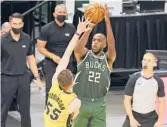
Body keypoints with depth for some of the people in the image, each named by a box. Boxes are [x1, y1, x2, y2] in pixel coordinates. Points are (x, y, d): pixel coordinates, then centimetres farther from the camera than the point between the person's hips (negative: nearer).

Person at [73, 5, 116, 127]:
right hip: (81, 102, -1)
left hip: (99, 105, 1)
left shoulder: (108, 58, 1)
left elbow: (112, 45, -18)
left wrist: (107, 21, -26)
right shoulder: (84, 55, 1)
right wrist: (89, 28, -34)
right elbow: (78, 48, -22)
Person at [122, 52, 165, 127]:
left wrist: (160, 120, -2)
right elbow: (127, 100, -5)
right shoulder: (133, 79, -8)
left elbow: (161, 101, 6)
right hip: (134, 115, -1)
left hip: (151, 117, 1)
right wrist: (131, 118, -13)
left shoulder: (158, 82, -2)